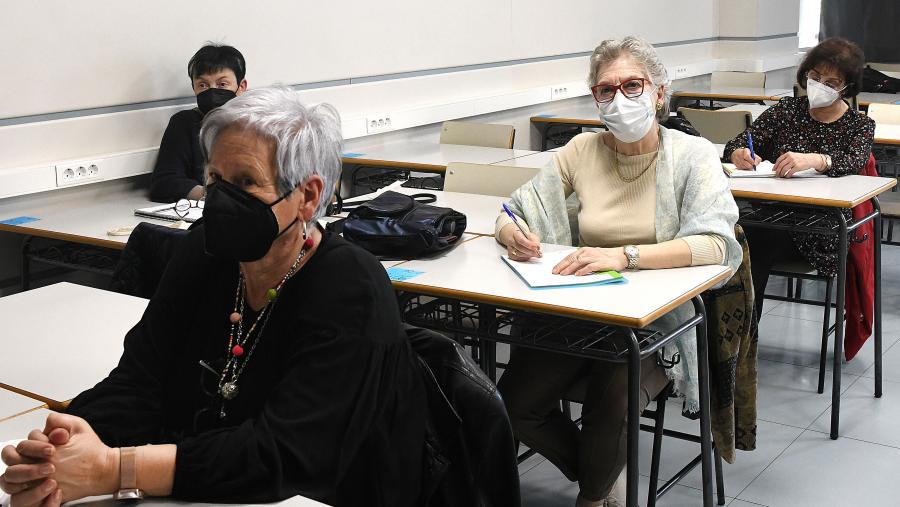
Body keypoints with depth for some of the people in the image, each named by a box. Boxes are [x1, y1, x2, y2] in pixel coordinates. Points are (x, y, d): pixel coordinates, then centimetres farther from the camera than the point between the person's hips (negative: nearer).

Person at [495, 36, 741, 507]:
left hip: (657, 319, -3)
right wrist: (514, 235, -20)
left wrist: (624, 255, -35)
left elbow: (715, 243, -22)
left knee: (609, 407, -29)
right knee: (515, 401, -17)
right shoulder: (583, 150, 3)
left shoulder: (692, 155, -7)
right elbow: (512, 214, 6)